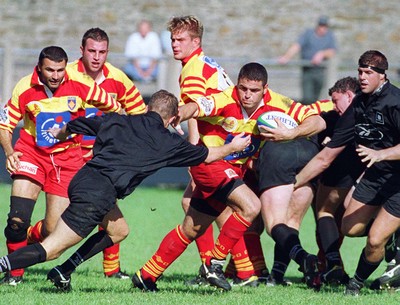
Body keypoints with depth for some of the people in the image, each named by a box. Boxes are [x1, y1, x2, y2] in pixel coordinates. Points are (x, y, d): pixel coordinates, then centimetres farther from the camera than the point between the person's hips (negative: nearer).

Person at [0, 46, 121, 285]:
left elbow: (113, 109, 3)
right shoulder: (24, 89, -11)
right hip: (31, 154, 0)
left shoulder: (80, 84, -12)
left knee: (54, 230, -5)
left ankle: (28, 239, 32)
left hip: (68, 157, 0)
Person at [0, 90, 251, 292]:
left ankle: (63, 272, 21)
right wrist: (233, 147, 39)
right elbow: (206, 155, 20)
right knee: (50, 250, -7)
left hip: (83, 179, 7)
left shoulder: (116, 121, 16)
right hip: (99, 195, -7)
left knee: (119, 230, 27)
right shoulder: (168, 142, 6)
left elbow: (75, 126, 27)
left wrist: (60, 134, 49)